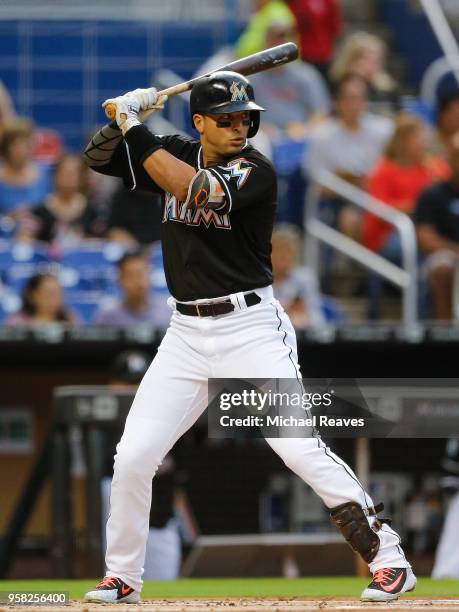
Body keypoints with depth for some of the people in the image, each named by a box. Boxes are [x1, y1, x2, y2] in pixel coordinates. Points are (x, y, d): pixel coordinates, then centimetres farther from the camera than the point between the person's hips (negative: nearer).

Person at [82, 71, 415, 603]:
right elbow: (98, 157, 10)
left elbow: (195, 190, -27)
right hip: (186, 334, 5)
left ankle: (388, 558, -8)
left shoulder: (255, 170, -11)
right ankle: (121, 576, 16)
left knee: (301, 448, -15)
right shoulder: (175, 154, 7)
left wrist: (134, 129, -22)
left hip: (251, 329, -5)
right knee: (131, 458, -1)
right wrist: (125, 117, -10)